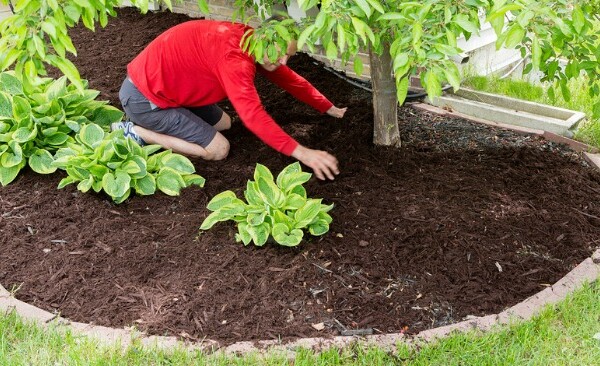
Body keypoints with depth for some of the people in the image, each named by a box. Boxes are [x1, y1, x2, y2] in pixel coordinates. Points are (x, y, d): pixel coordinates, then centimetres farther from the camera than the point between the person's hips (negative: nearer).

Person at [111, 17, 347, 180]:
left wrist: (331, 110, 14)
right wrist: (301, 153, -38)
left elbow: (289, 79, 14)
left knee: (223, 124, 20)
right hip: (143, 96, -10)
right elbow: (253, 115, -37)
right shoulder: (233, 54, -29)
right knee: (218, 149, -8)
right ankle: (135, 132, -4)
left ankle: (148, 124, 16)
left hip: (157, 83, 10)